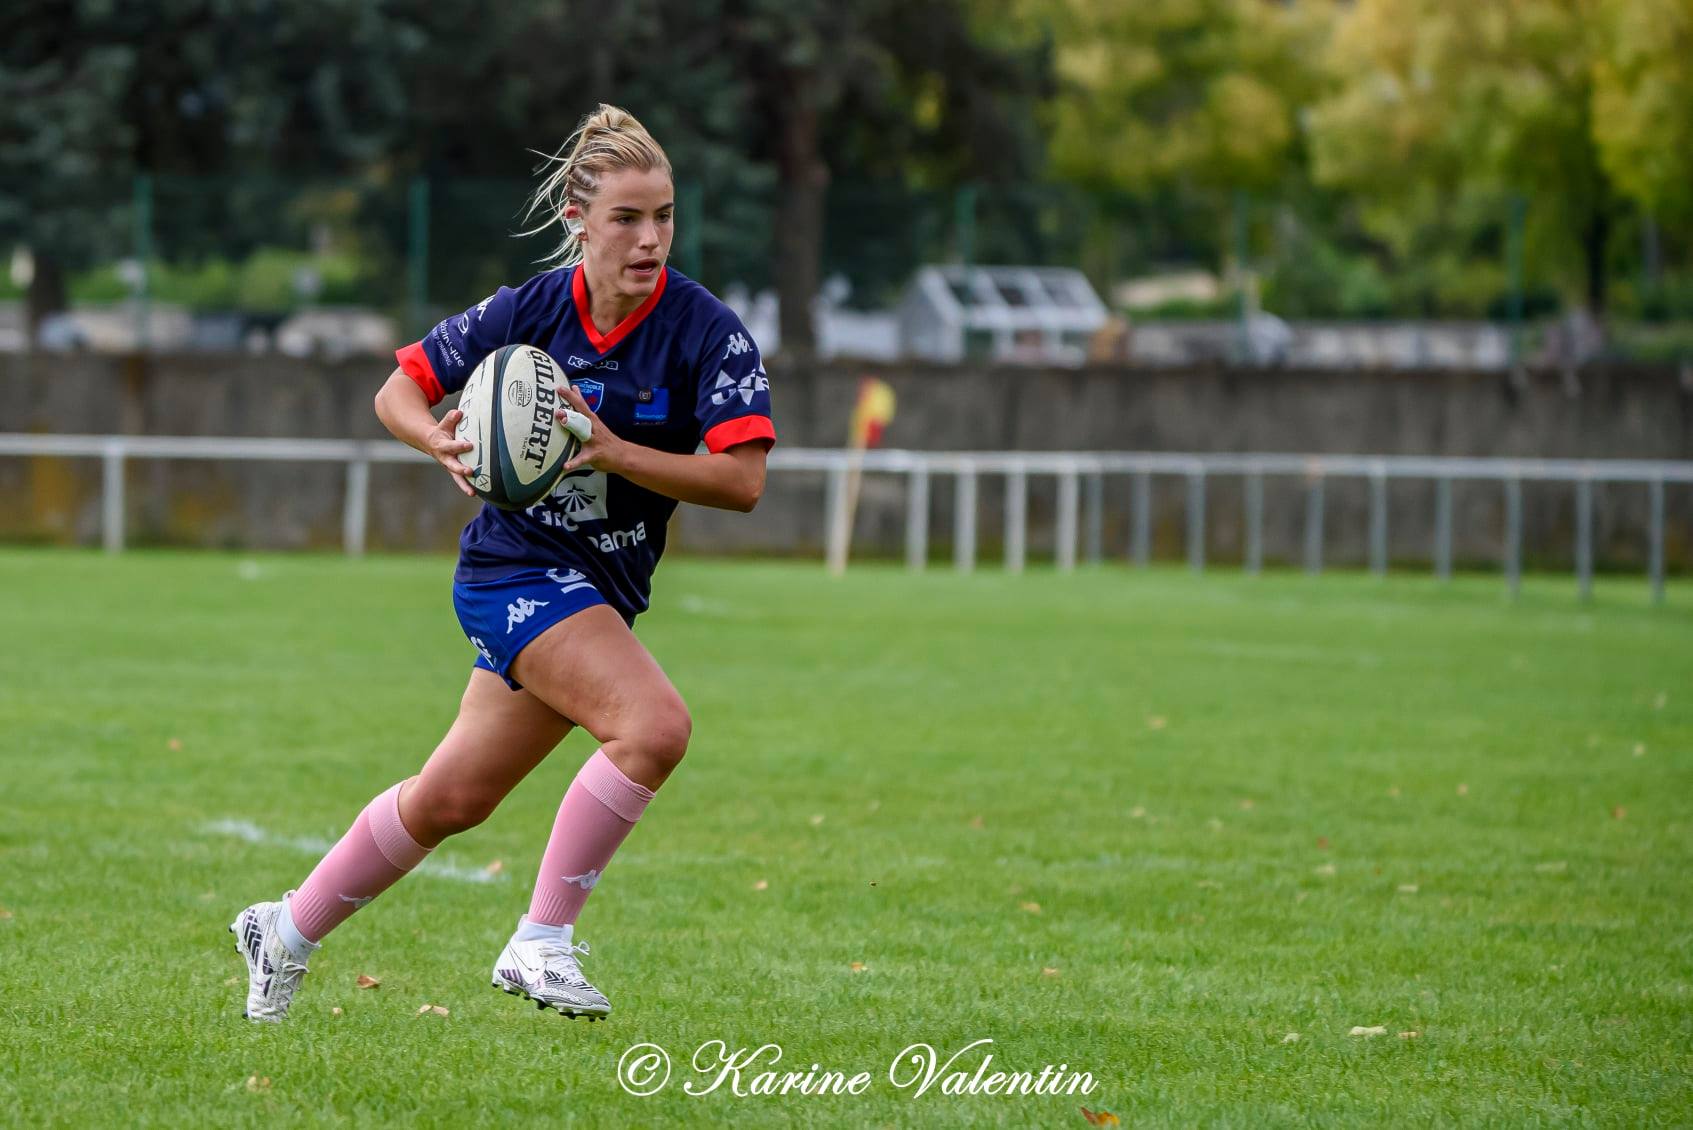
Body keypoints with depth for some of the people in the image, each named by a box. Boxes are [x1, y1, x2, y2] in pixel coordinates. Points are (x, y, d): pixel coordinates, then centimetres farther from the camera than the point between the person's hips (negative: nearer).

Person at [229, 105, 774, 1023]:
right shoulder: (528, 311, -11)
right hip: (516, 564, -4)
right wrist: (442, 443, -20)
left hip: (600, 593, 4)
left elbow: (742, 481, -19)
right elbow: (397, 393, 2)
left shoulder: (708, 331, -11)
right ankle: (540, 944, -16)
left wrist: (615, 452, -30)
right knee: (654, 724, -27)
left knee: (453, 798, 13)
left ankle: (288, 931, 33)